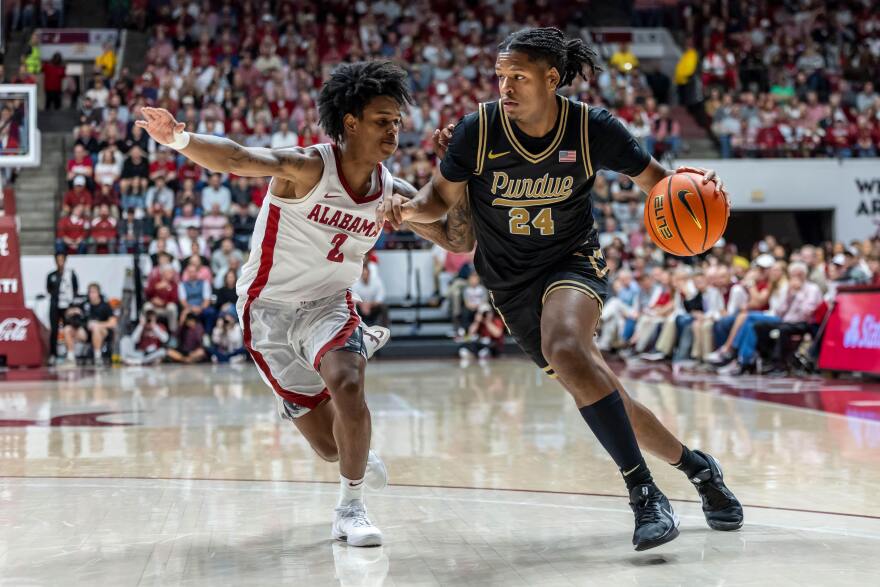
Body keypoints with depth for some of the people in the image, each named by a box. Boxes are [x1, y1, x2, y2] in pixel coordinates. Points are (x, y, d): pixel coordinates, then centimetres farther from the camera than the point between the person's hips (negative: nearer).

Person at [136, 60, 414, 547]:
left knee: (346, 384, -31)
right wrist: (180, 139, -60)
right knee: (330, 445, 1)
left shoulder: (393, 194, -7)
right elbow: (237, 159, -39)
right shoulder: (308, 168, -22)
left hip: (329, 304, 3)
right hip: (269, 308, -3)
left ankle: (350, 508, -12)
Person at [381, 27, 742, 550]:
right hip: (513, 285, 3)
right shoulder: (479, 129, -13)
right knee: (598, 391, 6)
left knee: (565, 349, -35)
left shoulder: (593, 128, -15)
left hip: (573, 261, -3)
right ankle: (697, 467, 30)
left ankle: (646, 492, -28)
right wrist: (408, 208, -23)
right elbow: (442, 198, -1)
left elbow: (654, 179, -1)